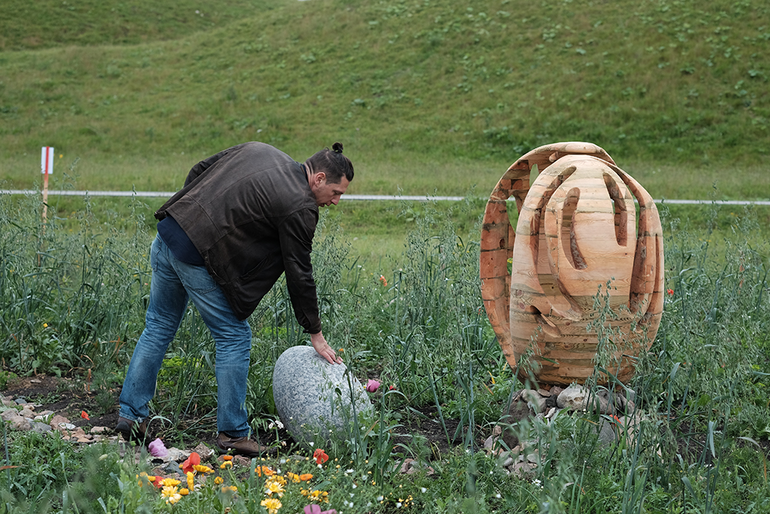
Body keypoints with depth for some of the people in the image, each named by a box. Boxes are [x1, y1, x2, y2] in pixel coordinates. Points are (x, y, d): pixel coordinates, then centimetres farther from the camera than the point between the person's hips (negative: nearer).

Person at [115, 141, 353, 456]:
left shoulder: (258, 150, 14)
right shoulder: (300, 208, -8)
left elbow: (198, 171, 18)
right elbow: (299, 274, -4)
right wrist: (315, 334, 4)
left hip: (168, 230, 8)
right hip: (199, 258, -8)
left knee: (159, 327, 19)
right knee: (234, 339, 5)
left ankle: (131, 415, 24)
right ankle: (232, 433, 11)